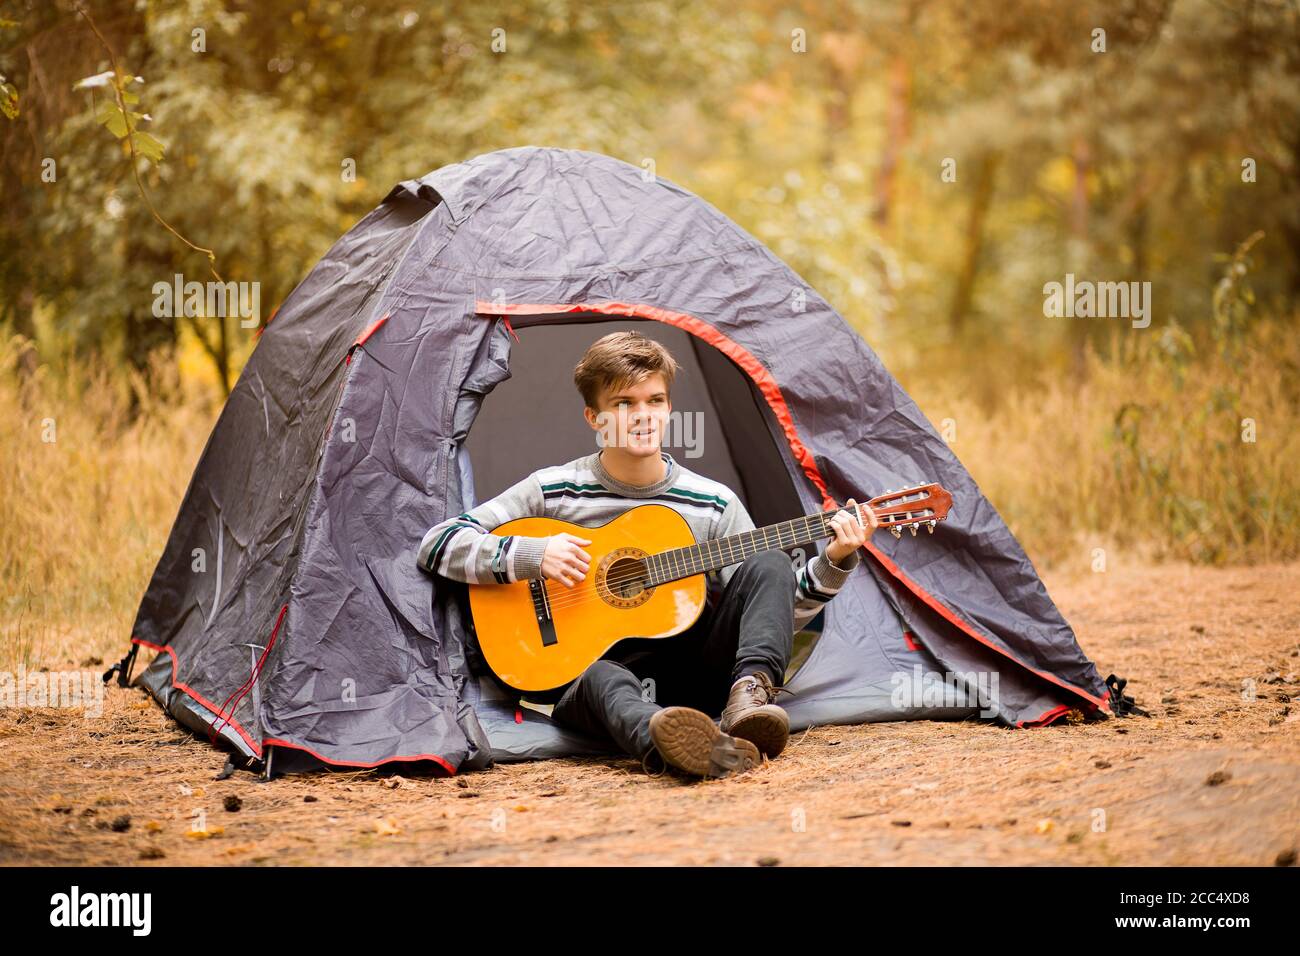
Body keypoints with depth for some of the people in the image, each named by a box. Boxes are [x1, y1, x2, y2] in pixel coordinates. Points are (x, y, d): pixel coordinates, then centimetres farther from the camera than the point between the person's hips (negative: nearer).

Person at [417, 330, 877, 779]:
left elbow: (774, 612, 9)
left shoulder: (714, 503, 6)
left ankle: (749, 693, -42)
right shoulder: (553, 491, 1)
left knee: (769, 564, -17)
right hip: (593, 662, -3)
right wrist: (531, 554, -16)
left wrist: (833, 562, -7)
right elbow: (437, 544, -2)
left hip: (694, 669, 3)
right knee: (601, 681, -41)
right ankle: (665, 740, -75)